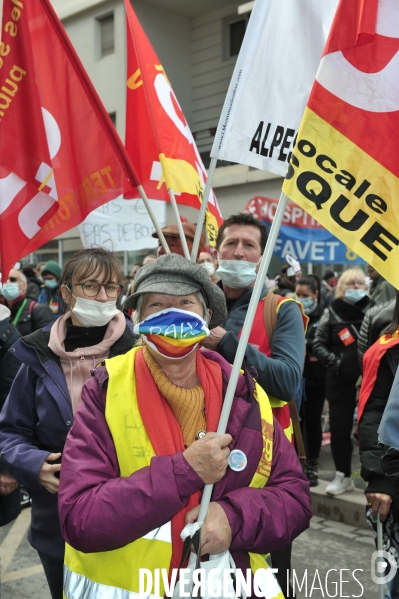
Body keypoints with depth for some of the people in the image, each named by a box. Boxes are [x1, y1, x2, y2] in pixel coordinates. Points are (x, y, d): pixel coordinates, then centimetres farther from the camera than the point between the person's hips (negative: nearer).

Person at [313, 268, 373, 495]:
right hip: (340, 380, 2)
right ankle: (343, 476, 21)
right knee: (339, 428, 7)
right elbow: (319, 344, 4)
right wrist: (333, 361, -12)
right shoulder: (332, 313, 3)